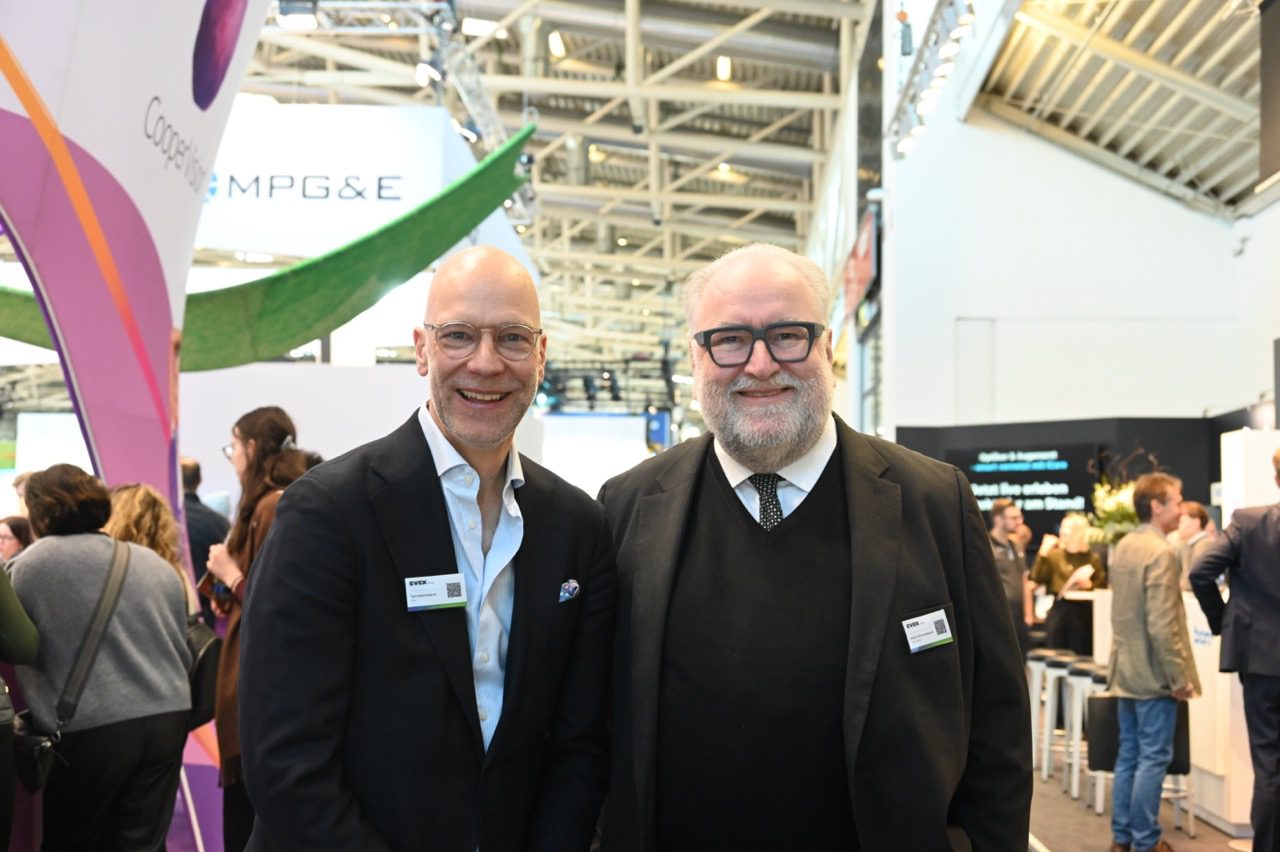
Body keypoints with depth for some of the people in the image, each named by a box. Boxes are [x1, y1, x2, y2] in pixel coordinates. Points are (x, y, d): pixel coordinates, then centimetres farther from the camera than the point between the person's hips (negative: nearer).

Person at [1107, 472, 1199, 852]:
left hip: (1125, 670, 9)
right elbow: (1162, 625, -22)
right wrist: (1179, 676, -15)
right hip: (1153, 674, -9)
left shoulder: (1124, 546, 10)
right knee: (1153, 759, -1)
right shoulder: (1160, 552, -18)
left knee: (1128, 756, 13)